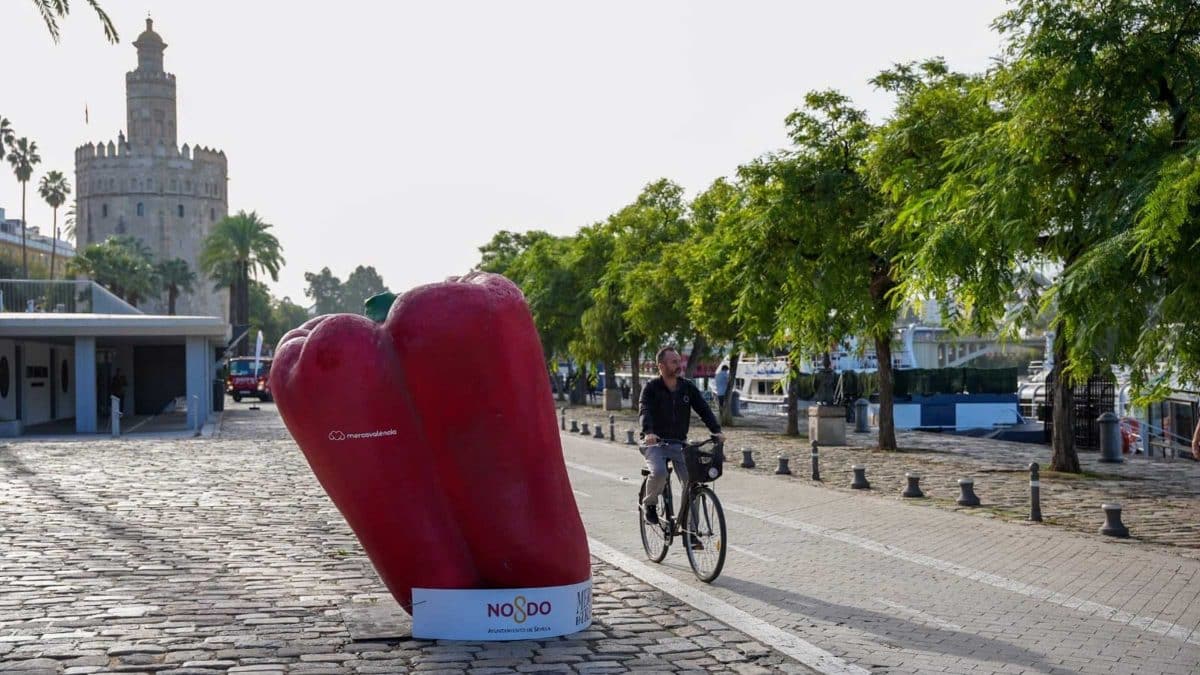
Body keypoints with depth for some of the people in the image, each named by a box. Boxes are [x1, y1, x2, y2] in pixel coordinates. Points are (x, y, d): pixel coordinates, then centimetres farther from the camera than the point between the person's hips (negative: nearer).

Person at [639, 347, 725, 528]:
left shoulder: (688, 387, 4)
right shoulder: (651, 388, -7)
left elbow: (704, 409, -5)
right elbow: (644, 411, -23)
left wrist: (717, 430, -22)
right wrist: (648, 432, -43)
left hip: (679, 443, 4)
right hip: (655, 443, -4)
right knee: (659, 473, -30)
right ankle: (650, 504, -1)